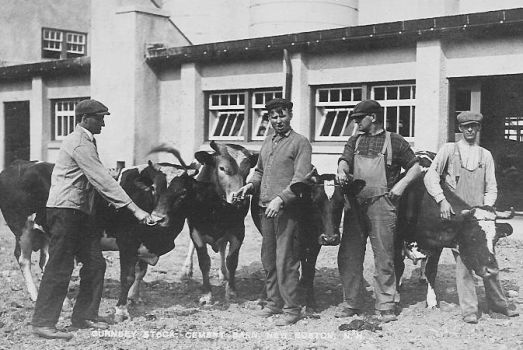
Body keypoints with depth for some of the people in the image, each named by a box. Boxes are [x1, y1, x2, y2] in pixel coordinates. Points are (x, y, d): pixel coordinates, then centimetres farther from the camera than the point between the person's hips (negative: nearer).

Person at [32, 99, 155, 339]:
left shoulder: (83, 140, 16)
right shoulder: (80, 143, -16)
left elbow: (97, 179, 22)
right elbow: (102, 180, -23)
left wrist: (113, 200, 12)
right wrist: (134, 209, -24)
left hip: (79, 212, 10)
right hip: (65, 209, -10)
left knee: (95, 263, 10)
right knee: (60, 268, -6)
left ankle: (84, 316, 18)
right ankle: (43, 323, 2)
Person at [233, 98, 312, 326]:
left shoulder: (300, 142, -4)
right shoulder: (268, 141, 17)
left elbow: (301, 178, -13)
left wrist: (281, 199, -22)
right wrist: (251, 185, 7)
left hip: (286, 209, -7)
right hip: (265, 207, 7)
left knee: (285, 260, -6)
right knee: (268, 258, 12)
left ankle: (291, 309, 2)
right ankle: (274, 303, 25)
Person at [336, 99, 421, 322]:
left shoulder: (394, 141, 5)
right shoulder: (355, 141, 18)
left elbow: (416, 168, 8)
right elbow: (344, 160, 2)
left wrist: (401, 185, -7)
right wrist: (341, 171, -21)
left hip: (381, 204, -4)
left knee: (383, 257, -3)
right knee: (348, 256, 4)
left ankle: (386, 306, 5)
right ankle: (352, 304, 14)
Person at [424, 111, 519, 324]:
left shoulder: (486, 155, 14)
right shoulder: (449, 150, 5)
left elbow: (491, 188, 11)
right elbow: (430, 176, -4)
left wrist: (486, 209, -6)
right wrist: (442, 200, -15)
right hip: (455, 214, -3)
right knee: (462, 260, -7)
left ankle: (498, 304, 22)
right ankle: (469, 310, -2)